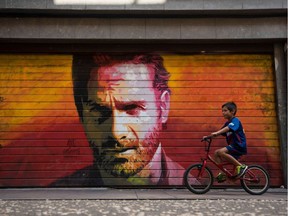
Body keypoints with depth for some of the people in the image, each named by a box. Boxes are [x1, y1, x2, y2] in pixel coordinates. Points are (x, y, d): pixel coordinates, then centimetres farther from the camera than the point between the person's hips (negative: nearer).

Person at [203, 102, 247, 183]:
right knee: (216, 153, 2)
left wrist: (216, 133, -45)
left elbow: (228, 128, -30)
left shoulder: (235, 120, -10)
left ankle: (241, 166, -20)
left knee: (221, 152, -27)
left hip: (239, 146, -9)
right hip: (233, 146, 9)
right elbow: (220, 133, 13)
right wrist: (208, 136, -2)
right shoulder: (227, 123, 17)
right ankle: (222, 173, 2)